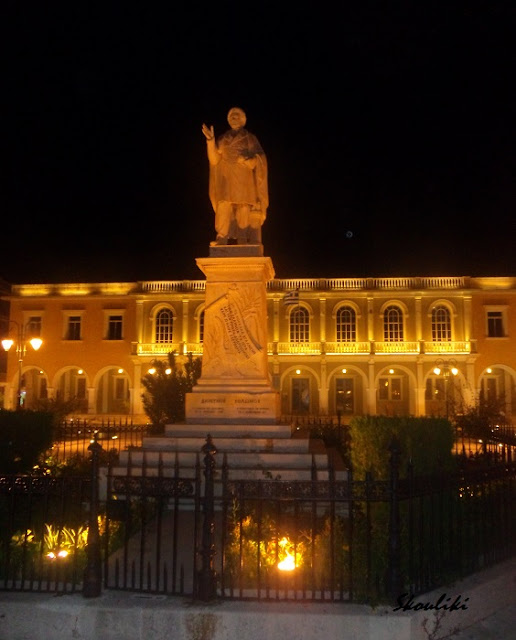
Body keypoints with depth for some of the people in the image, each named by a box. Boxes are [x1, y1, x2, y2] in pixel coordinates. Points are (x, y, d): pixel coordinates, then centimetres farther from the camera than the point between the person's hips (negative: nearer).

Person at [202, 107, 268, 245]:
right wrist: (210, 140, -5)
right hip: (226, 185, 2)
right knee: (223, 220, -8)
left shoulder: (250, 139, 8)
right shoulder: (223, 139, 16)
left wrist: (240, 157, -17)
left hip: (244, 185, -2)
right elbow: (214, 160, 5)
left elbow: (254, 163, 0)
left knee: (244, 219, -10)